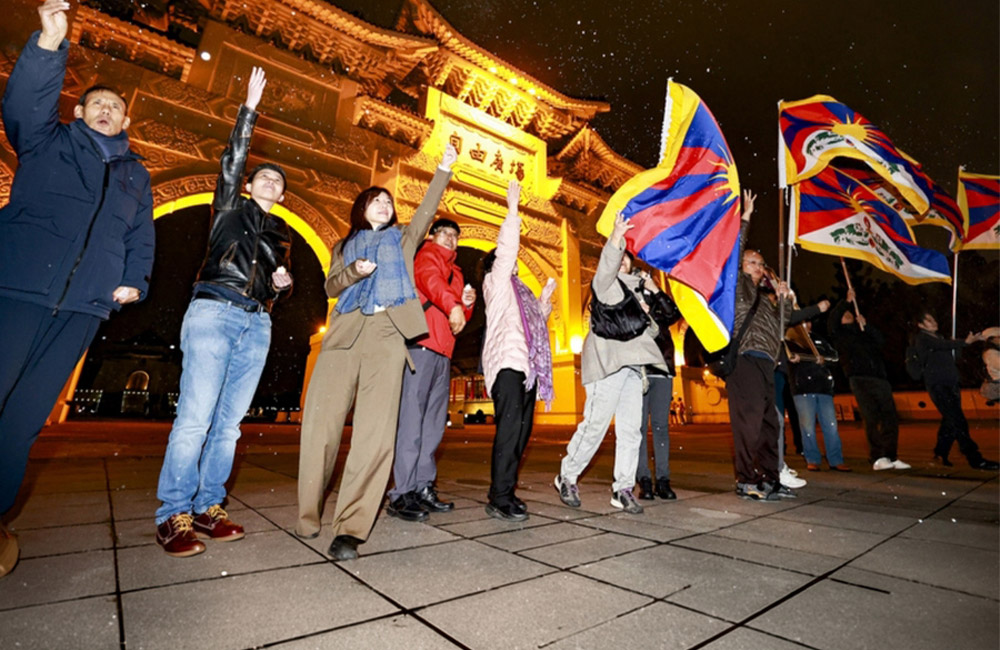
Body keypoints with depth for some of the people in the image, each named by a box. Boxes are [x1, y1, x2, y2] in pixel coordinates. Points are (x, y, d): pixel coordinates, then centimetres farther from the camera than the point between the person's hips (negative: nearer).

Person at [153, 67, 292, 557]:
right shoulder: (230, 208, 14)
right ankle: (173, 516, -4)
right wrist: (249, 108, 2)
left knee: (229, 421, 2)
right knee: (195, 417, -12)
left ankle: (207, 507, 10)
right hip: (214, 313, -4)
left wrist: (280, 284, 3)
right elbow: (232, 159, 3)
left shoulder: (283, 235, 22)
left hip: (256, 325, 4)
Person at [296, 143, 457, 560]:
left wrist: (444, 169, 5)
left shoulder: (403, 239, 25)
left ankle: (350, 529, -9)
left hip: (388, 333, -1)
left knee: (376, 431, -12)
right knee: (321, 423, -7)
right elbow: (330, 286, 16)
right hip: (345, 334, 2)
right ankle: (309, 516, 9)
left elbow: (427, 209, 13)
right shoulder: (345, 246, 27)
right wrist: (354, 271, -3)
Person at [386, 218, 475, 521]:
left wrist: (467, 304, 7)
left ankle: (423, 488, 13)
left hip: (443, 351, 8)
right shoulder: (426, 256, 6)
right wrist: (453, 305, -37)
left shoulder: (455, 272, 28)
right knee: (412, 418, -11)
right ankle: (401, 494, -7)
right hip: (422, 345, -8)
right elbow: (430, 281, -19)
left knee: (434, 423, 7)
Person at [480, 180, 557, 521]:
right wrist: (512, 209, -1)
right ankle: (499, 498, -14)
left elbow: (536, 321, 35)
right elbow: (506, 249, -4)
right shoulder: (496, 282, 8)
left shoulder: (518, 289, 30)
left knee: (522, 429, 4)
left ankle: (506, 491, 11)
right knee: (510, 426, -17)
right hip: (507, 362, -8)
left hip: (526, 365, 8)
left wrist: (545, 297, 30)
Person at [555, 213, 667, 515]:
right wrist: (616, 238, -35)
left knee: (631, 429, 5)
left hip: (631, 366, 8)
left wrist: (646, 317, 8)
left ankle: (623, 489, 13)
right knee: (595, 424, -8)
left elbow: (649, 332, 30)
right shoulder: (606, 284, 5)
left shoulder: (632, 292, 28)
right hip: (607, 364, -8)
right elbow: (606, 266, -21)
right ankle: (567, 477, 10)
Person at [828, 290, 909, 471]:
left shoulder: (865, 333, 29)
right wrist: (847, 301, -4)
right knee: (872, 419, -13)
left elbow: (882, 341, 14)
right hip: (859, 378, -5)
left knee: (890, 417, 2)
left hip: (880, 379, 5)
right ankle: (876, 458, -13)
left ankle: (890, 457, 8)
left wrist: (866, 325, 5)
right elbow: (832, 320, -4)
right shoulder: (839, 333, 15)